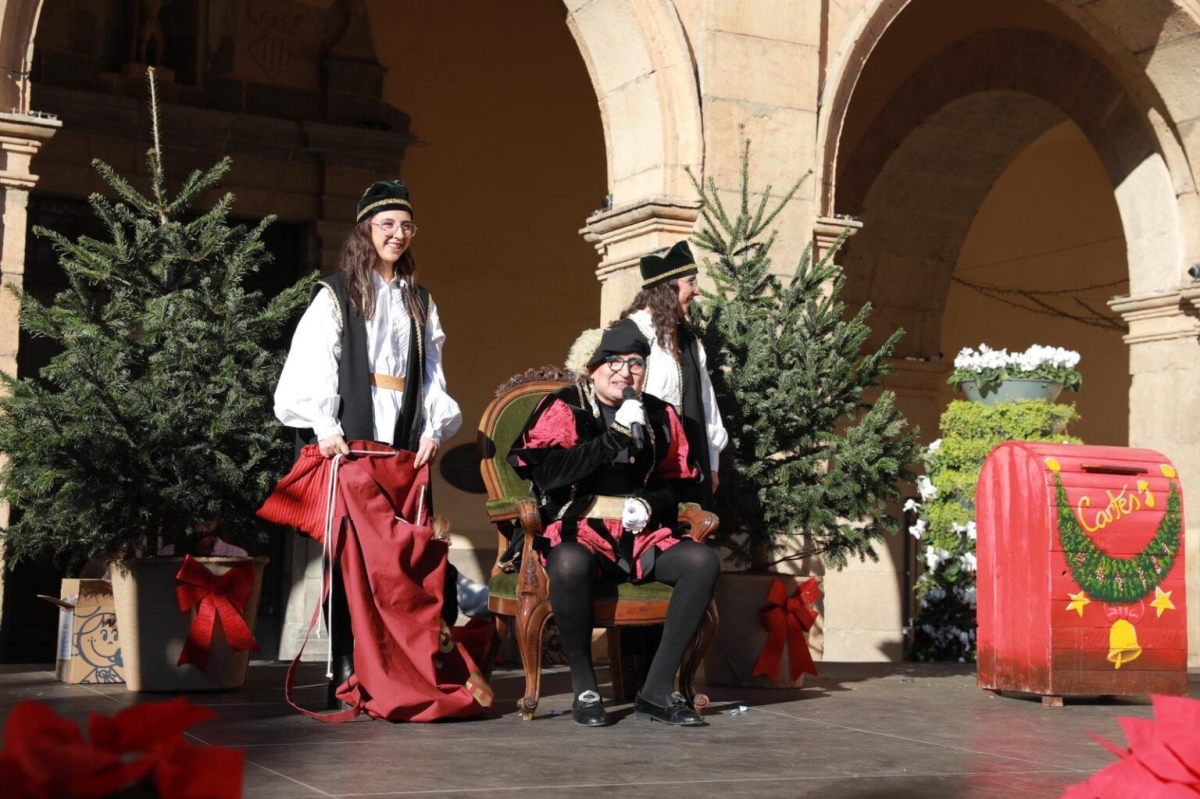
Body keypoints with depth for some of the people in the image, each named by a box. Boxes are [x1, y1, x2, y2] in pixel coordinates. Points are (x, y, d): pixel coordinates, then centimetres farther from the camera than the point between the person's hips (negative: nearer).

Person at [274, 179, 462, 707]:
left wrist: (435, 427, 0)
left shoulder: (419, 302, 19)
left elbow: (430, 372, 15)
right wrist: (325, 427, -16)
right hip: (349, 444, -4)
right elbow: (314, 366, -3)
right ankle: (346, 670, -4)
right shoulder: (336, 294, 6)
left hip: (404, 446, 4)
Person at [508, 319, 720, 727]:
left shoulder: (659, 415, 14)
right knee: (570, 564, -39)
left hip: (641, 535, 5)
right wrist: (615, 437, -18)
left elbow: (678, 481, 19)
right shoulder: (563, 408, 1)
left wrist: (651, 504, -4)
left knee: (702, 561, -22)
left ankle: (658, 689, -16)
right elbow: (548, 472, -15)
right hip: (577, 530, -4)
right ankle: (583, 688, -19)